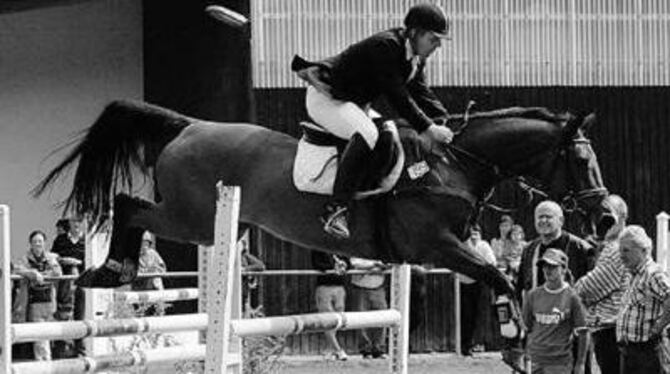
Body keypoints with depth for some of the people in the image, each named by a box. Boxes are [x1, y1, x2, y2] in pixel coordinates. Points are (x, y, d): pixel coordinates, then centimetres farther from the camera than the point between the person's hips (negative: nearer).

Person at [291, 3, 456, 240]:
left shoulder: (416, 58, 4)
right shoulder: (385, 47, -27)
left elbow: (421, 93, 5)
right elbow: (397, 96, -30)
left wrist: (441, 123, -10)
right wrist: (427, 128, -30)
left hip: (355, 103, 11)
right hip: (325, 98, -11)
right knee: (366, 133, -34)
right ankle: (336, 209, -38)